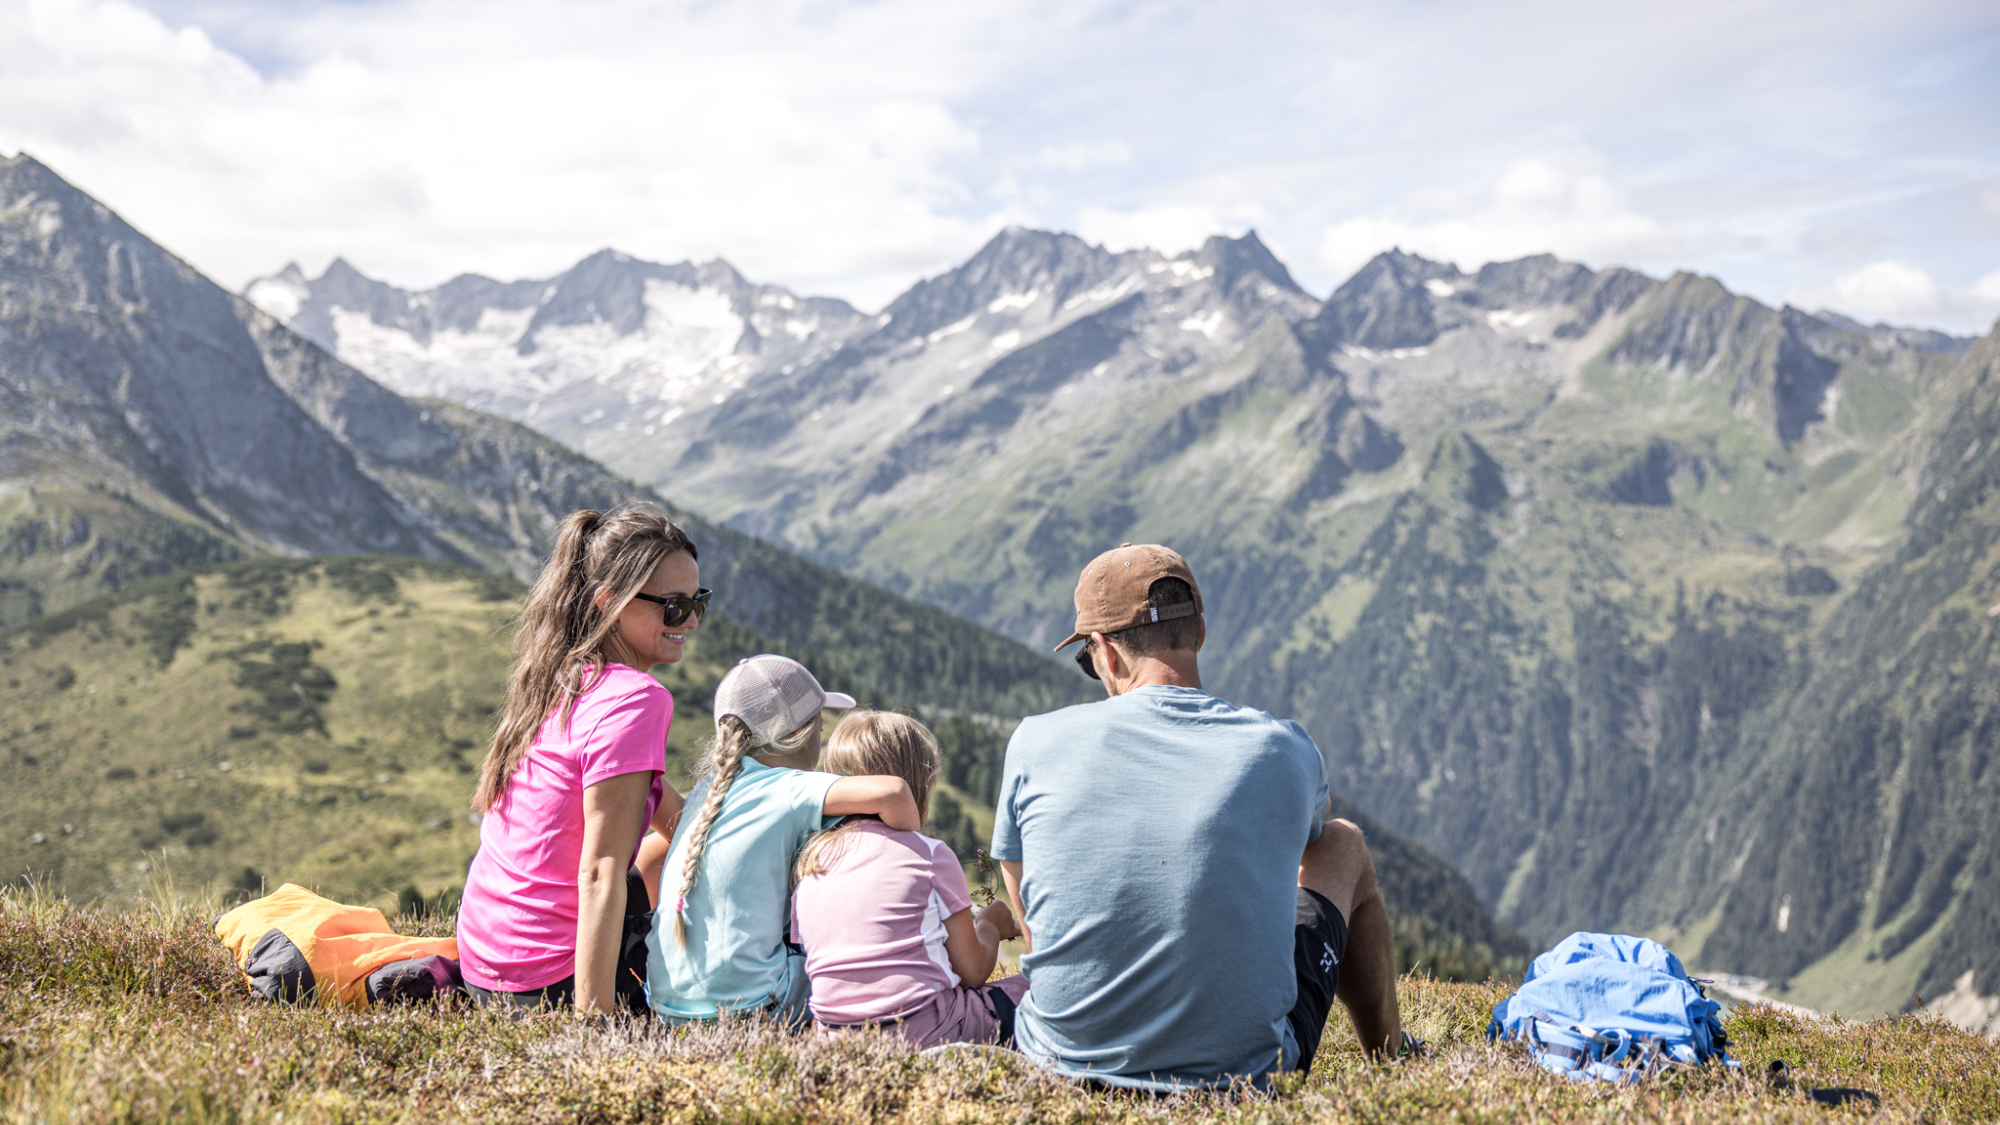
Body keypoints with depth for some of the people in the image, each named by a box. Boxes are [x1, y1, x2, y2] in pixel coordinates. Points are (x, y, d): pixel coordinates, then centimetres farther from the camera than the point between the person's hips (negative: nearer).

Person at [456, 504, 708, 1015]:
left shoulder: (562, 678, 7)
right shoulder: (633, 699, -19)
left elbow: (672, 817, 18)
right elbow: (599, 874, -23)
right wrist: (593, 1020, -24)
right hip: (547, 982, -8)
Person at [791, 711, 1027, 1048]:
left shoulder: (807, 861, 10)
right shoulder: (929, 853, -3)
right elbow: (973, 972, 0)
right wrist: (990, 925, 23)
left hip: (836, 1034, 6)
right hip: (921, 1029, -6)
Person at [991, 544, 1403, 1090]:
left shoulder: (1036, 742, -9)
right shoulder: (1286, 751, -9)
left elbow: (1033, 929, 4)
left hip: (1065, 1061, 1)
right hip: (1245, 1068, -1)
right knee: (1341, 843, 22)